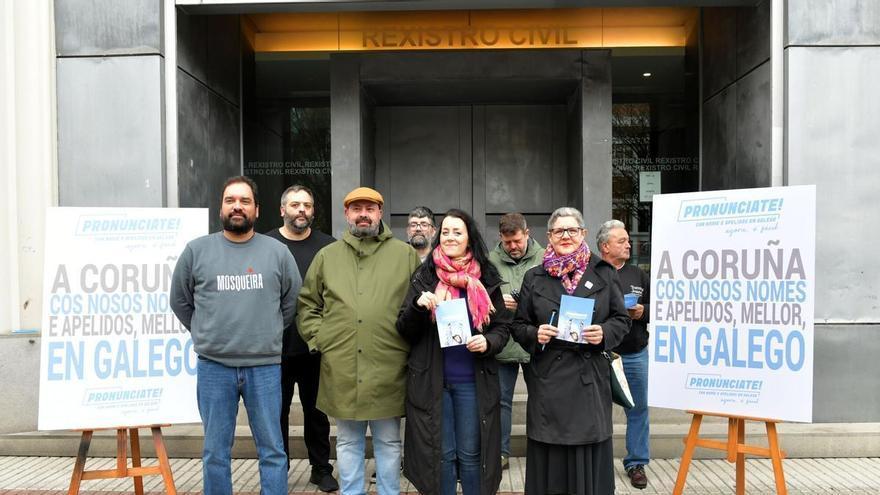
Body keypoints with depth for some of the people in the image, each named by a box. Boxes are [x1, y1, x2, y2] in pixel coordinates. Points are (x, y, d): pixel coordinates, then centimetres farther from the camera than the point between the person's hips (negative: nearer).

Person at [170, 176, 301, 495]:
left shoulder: (277, 252, 2)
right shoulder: (197, 250, 2)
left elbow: (292, 302, 11)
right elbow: (180, 301, 12)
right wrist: (206, 335, 10)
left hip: (265, 366, 0)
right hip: (213, 367, 0)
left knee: (272, 450, 9)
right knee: (215, 452, 13)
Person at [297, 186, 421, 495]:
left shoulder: (405, 254, 4)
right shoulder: (327, 256, 10)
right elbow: (306, 306, 13)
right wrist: (319, 339, 1)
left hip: (388, 369, -1)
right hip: (342, 370, 2)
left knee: (389, 442, 12)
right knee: (348, 442, 15)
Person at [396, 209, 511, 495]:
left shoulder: (486, 279, 2)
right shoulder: (424, 277, 1)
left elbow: (502, 326, 7)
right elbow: (405, 331, -1)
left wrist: (489, 342, -15)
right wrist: (418, 306, -20)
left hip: (473, 381, 0)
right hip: (431, 380, 0)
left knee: (470, 454, 10)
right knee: (440, 453, 9)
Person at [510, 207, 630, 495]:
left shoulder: (604, 273, 5)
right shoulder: (534, 277, 5)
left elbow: (622, 320, 8)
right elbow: (518, 325, 9)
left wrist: (604, 333, -11)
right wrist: (535, 334, -11)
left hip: (590, 377, 0)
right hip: (548, 378, 0)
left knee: (589, 452, 6)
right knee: (549, 454, 6)